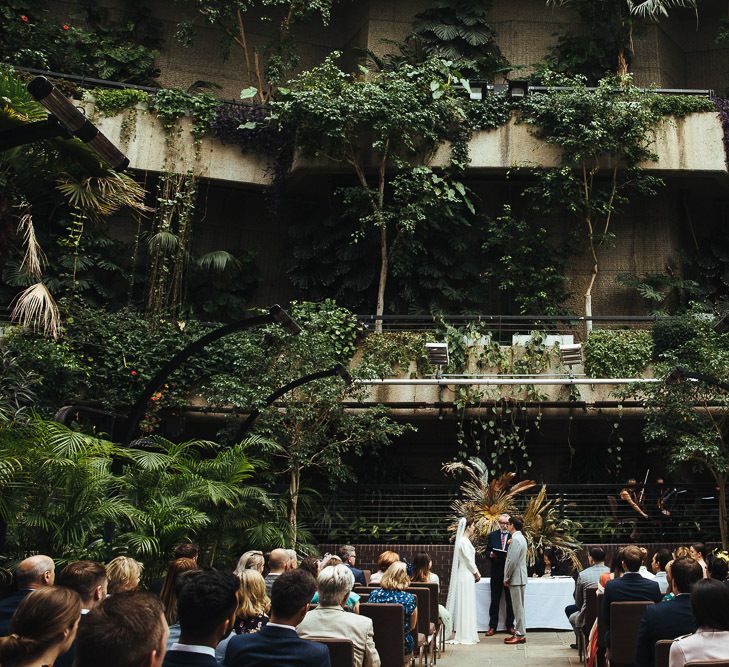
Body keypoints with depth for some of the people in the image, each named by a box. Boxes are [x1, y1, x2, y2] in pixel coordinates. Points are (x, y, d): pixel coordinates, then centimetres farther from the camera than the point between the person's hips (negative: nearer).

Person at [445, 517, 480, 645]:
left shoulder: (464, 540, 13)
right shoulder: (464, 541, -17)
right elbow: (469, 560, -16)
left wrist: (476, 572, 9)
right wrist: (476, 573, -4)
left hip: (465, 576, 10)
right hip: (466, 577, -10)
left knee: (463, 606, 12)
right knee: (466, 605, -3)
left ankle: (461, 633, 17)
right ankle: (465, 635, 2)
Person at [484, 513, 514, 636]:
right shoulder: (492, 535, 6)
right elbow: (487, 551, 9)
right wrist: (491, 554, -12)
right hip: (496, 572, 1)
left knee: (510, 600, 7)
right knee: (495, 600, 5)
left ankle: (510, 626, 18)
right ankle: (492, 626, 11)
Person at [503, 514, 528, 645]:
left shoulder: (515, 539, -18)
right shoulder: (521, 538, 13)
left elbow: (512, 561, -20)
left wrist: (506, 578, -14)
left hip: (516, 578, -10)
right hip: (519, 577, 10)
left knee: (518, 607, -4)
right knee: (518, 607, 14)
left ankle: (520, 635, 0)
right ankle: (519, 632, 20)